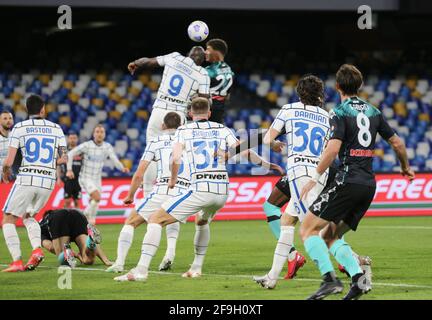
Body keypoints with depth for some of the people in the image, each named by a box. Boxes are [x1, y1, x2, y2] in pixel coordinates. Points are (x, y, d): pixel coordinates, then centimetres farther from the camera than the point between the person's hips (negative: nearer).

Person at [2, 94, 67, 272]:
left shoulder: (19, 128, 0)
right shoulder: (56, 128, 8)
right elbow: (64, 158, 9)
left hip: (27, 179, -4)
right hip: (48, 182, 4)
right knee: (28, 216, 25)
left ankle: (17, 261, -9)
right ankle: (37, 249, 0)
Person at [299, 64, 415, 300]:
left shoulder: (340, 113, -6)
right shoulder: (373, 112, 15)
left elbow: (333, 149, -18)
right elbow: (397, 143, 21)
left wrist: (315, 177, -12)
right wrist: (406, 167, 38)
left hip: (348, 181, -7)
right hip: (369, 184, 7)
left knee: (308, 230, -3)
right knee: (330, 236, 15)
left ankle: (329, 279, -20)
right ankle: (358, 279, -4)